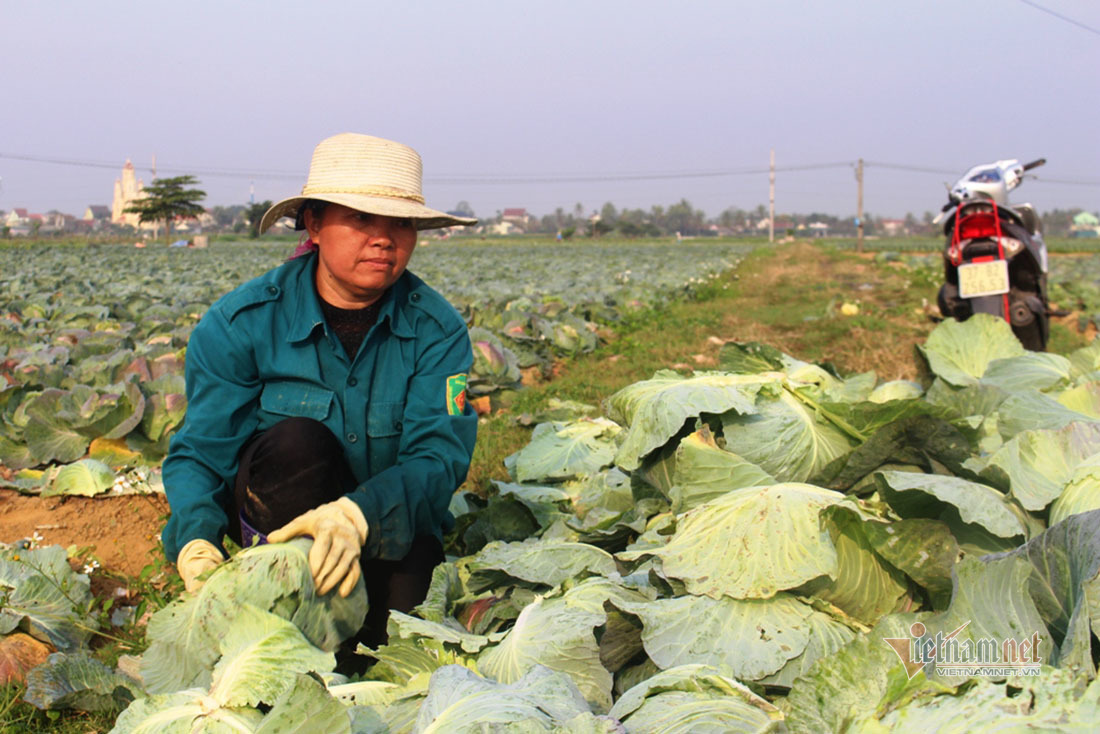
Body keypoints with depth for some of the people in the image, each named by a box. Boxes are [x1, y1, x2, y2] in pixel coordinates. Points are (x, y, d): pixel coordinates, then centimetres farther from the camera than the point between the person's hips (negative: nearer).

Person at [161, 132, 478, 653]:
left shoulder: (437, 330, -11)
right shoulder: (240, 322, -11)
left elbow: (439, 455, -23)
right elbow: (199, 451, -12)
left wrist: (357, 513, -44)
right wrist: (196, 539, -34)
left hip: (391, 527, 1)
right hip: (271, 515, 0)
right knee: (298, 440, -32)